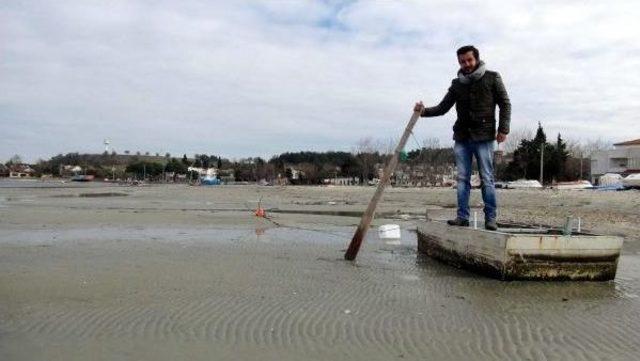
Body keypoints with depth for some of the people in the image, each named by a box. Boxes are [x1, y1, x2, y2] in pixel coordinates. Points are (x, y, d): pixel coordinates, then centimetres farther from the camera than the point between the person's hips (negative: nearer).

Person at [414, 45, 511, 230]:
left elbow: (505, 104, 4)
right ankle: (462, 217, 8)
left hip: (484, 137, -4)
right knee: (462, 179, 4)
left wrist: (503, 128, -7)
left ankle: (490, 218, 4)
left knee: (487, 179, -1)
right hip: (461, 138, 4)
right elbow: (443, 107, 12)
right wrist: (424, 111, -7)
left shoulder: (492, 78, 4)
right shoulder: (457, 84, 13)